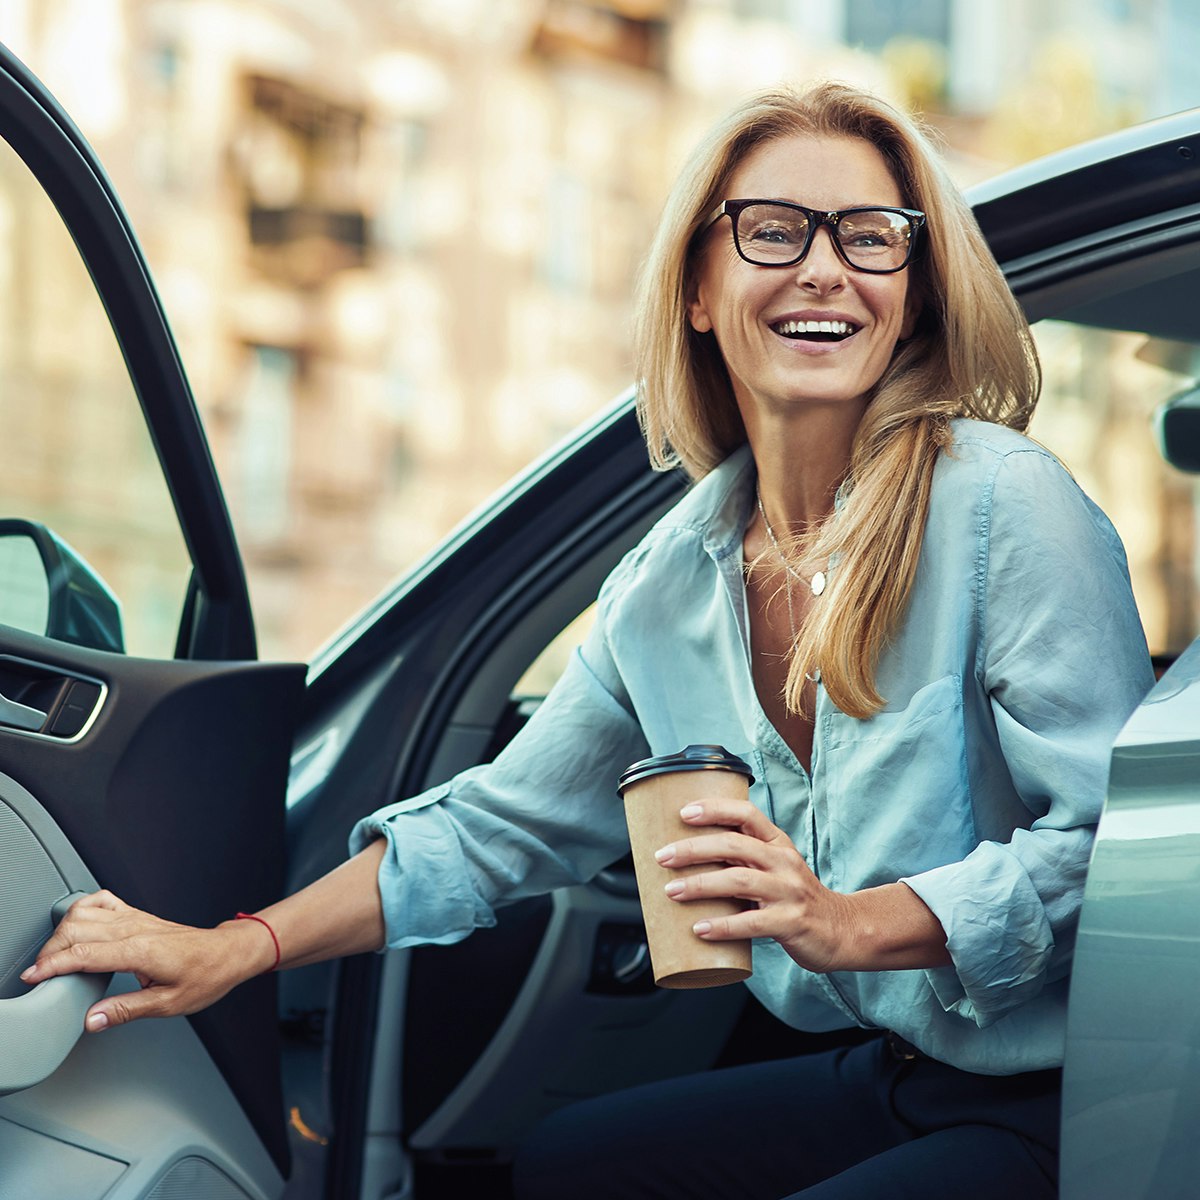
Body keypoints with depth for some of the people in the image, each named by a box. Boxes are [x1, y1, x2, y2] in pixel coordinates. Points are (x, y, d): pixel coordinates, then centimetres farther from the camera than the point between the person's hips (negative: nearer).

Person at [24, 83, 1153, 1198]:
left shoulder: (1005, 503, -17)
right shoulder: (670, 580, 4)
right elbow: (501, 824, 13)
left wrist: (851, 923, -31)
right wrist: (235, 947, 9)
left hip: (1067, 1105, -6)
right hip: (892, 1074, 7)